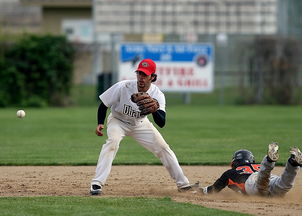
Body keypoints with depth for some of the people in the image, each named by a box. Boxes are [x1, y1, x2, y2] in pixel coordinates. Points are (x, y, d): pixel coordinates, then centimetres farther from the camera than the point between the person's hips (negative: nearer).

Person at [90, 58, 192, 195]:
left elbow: (161, 123, -31)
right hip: (118, 121, -3)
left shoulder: (157, 95, -23)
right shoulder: (123, 87, -29)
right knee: (112, 141, -32)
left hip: (140, 123, 3)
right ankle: (97, 184, -33)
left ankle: (183, 184, 15)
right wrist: (100, 123, -29)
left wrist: (154, 109, -51)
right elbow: (104, 104, -15)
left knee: (163, 148, -1)